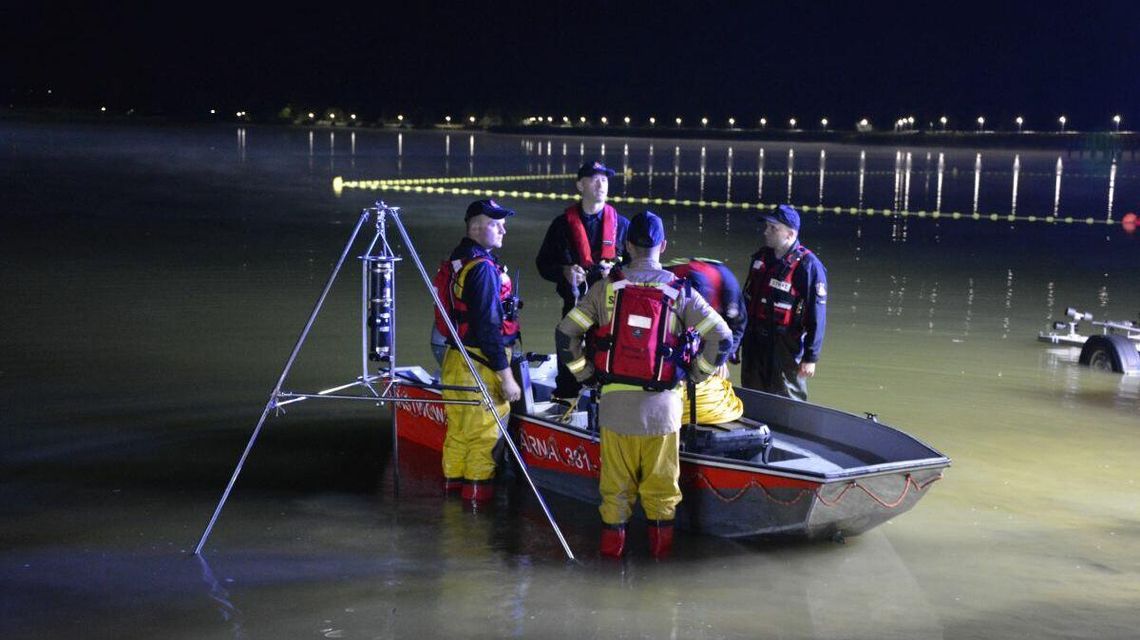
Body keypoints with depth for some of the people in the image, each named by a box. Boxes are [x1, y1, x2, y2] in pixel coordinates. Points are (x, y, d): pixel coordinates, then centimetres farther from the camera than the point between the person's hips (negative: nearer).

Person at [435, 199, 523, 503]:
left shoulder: (455, 261, 11)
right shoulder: (483, 267, -19)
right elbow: (487, 327, -23)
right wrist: (506, 375, -21)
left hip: (455, 356, 9)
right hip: (482, 364, -9)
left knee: (458, 425, 18)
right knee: (484, 428, 2)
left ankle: (453, 478, 29)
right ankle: (477, 486, 9)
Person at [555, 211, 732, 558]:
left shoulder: (606, 287, -1)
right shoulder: (680, 292, -2)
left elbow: (565, 333, -2)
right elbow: (722, 338, -4)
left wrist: (584, 372, 10)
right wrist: (697, 373, 9)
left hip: (614, 402, 1)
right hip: (662, 404, 0)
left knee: (615, 477, 12)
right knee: (661, 477, 12)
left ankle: (612, 540, 20)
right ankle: (661, 541, 20)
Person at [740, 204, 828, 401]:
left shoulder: (808, 266, -15)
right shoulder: (761, 257, 7)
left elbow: (817, 316, -15)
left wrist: (811, 357, -15)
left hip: (785, 348, -7)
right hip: (754, 343, 7)